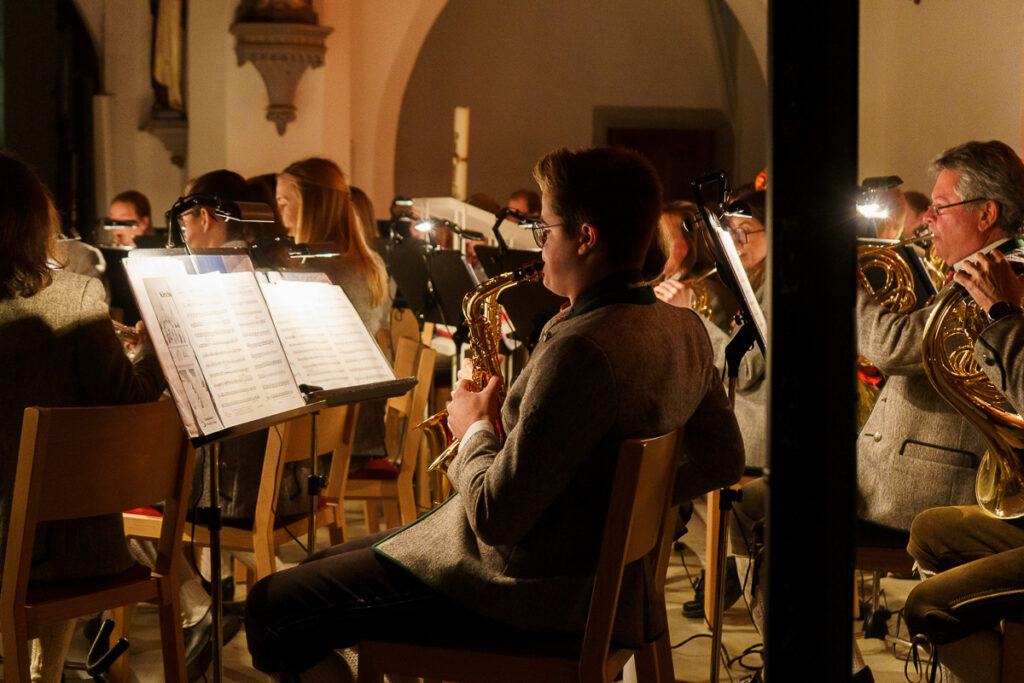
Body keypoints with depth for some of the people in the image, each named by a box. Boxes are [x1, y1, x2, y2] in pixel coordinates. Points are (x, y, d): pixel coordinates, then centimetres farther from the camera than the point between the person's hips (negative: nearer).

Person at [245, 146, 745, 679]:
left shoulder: (580, 350, -28)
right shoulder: (686, 330, 0)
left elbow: (494, 516, -27)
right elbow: (723, 458, 12)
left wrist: (474, 429, -8)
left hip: (521, 593, -10)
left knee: (273, 605, -4)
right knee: (329, 562, 23)